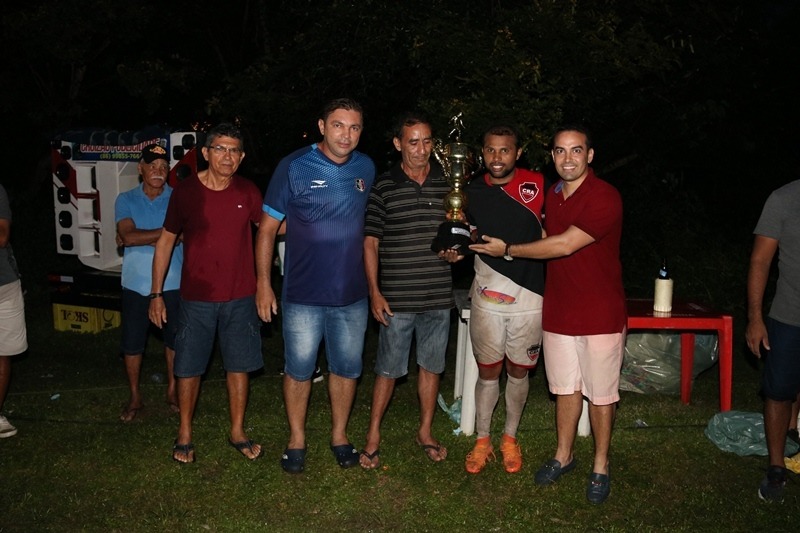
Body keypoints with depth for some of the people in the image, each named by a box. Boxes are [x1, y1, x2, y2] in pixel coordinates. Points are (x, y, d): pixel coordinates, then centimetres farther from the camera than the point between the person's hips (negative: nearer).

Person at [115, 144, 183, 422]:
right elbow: (129, 236, -14)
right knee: (132, 342, 8)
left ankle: (172, 391, 31)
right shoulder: (126, 200, 0)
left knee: (174, 338, 12)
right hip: (136, 283, 1)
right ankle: (135, 397, 25)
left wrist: (141, 238, -16)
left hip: (173, 283, 0)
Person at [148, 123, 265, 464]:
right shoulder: (185, 192, -6)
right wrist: (156, 294, 0)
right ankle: (185, 434, 26)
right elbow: (165, 241, 1)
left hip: (240, 298, 2)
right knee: (189, 368, 7)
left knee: (239, 366, 10)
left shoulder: (248, 192, -1)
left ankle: (237, 432, 26)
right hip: (196, 298, -2)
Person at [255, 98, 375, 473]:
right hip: (303, 294, -3)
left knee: (347, 367, 14)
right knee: (299, 368, 8)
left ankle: (339, 435, 32)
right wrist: (264, 284, -8)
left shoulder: (366, 168, 3)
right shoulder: (293, 167, -9)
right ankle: (296, 439, 27)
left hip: (352, 294, 3)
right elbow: (268, 228, -5)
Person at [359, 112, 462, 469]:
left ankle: (425, 432, 29)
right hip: (396, 299, -3)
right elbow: (371, 242, -1)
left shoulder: (447, 186, 6)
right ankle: (373, 435, 20)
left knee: (431, 366, 13)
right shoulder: (383, 188, -3)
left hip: (438, 297, 3)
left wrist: (456, 251, -7)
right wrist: (374, 292, -7)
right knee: (388, 369, 5)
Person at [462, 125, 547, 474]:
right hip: (488, 297, 1)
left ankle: (510, 439, 31)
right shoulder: (472, 191, 2)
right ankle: (482, 440, 26)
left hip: (529, 298, -1)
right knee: (488, 372, 9)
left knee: (518, 372, 13)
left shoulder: (536, 184, -4)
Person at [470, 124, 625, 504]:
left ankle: (601, 467, 22)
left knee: (600, 394, 6)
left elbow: (565, 245, -22)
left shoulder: (604, 198, -18)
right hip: (558, 311, 6)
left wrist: (509, 250, -14)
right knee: (566, 387, 16)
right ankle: (563, 455, 31)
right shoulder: (552, 195, 8)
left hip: (599, 315, -6)